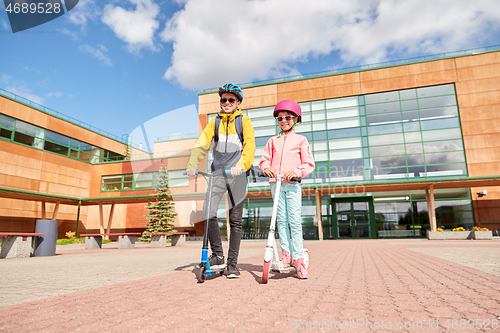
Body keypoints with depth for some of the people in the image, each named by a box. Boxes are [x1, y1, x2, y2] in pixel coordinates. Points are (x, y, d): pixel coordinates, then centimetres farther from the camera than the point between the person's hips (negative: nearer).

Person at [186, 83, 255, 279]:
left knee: (235, 220, 2)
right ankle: (217, 255, -2)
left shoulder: (244, 121, 5)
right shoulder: (215, 122, 13)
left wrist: (241, 164, -29)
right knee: (209, 212, -19)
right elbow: (202, 144, 1)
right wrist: (192, 165, -16)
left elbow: (250, 145, -10)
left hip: (237, 174, -2)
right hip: (218, 172, 2)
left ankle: (232, 264, 13)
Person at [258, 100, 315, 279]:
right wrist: (266, 168, -8)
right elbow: (264, 159, 14)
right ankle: (285, 253, 13)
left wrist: (296, 171, -14)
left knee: (295, 220, -6)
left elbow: (309, 164, 4)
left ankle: (298, 258, 1)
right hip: (275, 183, 3)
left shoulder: (301, 140, 8)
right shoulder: (273, 140, 16)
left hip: (293, 184, -2)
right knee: (281, 219, 3)